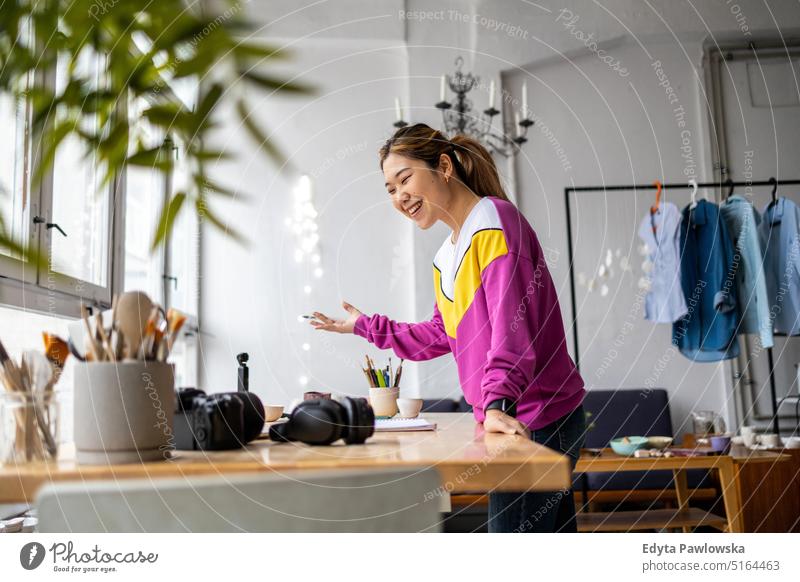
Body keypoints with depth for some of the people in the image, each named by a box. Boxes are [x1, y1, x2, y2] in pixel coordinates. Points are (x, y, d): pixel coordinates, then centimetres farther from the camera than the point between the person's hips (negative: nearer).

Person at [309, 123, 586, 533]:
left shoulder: (495, 221, -12)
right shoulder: (445, 259, 16)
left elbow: (512, 325, -23)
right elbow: (440, 335, 24)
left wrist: (497, 403, -32)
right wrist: (364, 326, 28)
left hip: (536, 422, -9)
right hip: (507, 422, 9)